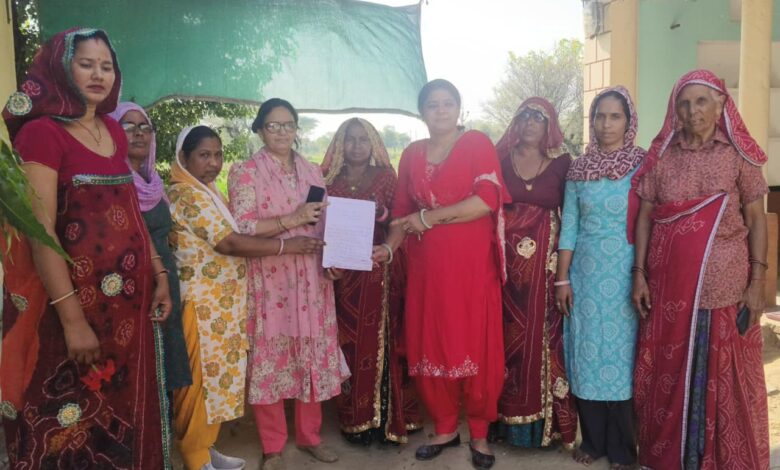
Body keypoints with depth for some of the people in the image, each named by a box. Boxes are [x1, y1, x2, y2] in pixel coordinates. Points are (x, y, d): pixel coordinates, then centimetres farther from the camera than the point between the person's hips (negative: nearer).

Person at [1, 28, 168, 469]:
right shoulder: (41, 132, -10)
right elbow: (40, 231, -17)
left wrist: (159, 275, 10)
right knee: (71, 423, 7)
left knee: (125, 412, 17)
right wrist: (73, 318, -21)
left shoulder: (115, 132, 11)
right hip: (75, 301, -6)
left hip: (128, 300, 7)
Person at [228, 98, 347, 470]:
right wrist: (293, 220, -19)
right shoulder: (245, 172, -1)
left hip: (312, 278, 4)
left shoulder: (312, 171, 13)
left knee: (313, 355, 8)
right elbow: (241, 228, -12)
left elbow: (326, 224, 14)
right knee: (270, 357, 2)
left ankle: (310, 435, 27)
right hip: (269, 280, -4)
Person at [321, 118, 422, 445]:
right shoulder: (330, 181, 9)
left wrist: (380, 214, -15)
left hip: (382, 271, -1)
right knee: (350, 343, 3)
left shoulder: (386, 177, 5)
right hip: (345, 273, 2)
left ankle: (387, 416, 13)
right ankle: (356, 419, 15)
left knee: (383, 341, 1)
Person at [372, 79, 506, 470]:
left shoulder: (478, 144, 0)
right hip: (426, 265, 4)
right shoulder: (411, 155, 13)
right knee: (429, 348, 6)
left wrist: (429, 218, -12)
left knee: (475, 347, 1)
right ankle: (445, 428, 23)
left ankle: (480, 433, 18)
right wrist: (389, 247, -3)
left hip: (472, 265, -4)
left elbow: (486, 199, -14)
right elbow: (402, 212, 15)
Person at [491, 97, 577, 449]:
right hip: (507, 258, 1)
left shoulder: (562, 163, 5)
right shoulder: (500, 159, 7)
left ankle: (546, 419, 15)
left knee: (543, 335, 1)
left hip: (547, 260, -1)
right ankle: (507, 417, 17)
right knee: (508, 336, 5)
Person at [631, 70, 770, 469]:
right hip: (669, 284, 1)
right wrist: (639, 274, -1)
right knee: (668, 373, 8)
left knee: (726, 377, 5)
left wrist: (757, 282, -5)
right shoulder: (661, 155, 5)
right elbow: (644, 217, 5)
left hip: (725, 285, -1)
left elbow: (756, 219, 2)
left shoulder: (739, 155, 2)